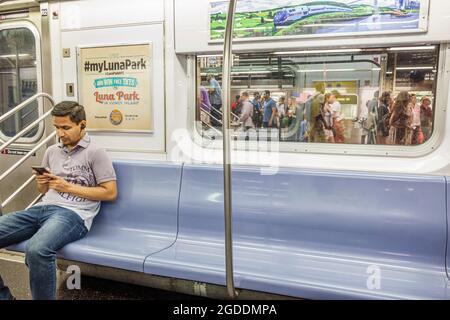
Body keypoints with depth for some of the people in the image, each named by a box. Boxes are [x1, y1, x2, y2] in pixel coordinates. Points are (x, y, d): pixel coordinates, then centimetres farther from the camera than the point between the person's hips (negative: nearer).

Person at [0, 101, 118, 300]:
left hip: (73, 214, -7)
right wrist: (42, 183, 3)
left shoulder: (95, 153, 0)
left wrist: (69, 187, -7)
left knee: (37, 250, -37)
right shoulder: (52, 151, 21)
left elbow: (110, 193, -5)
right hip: (43, 208, 7)